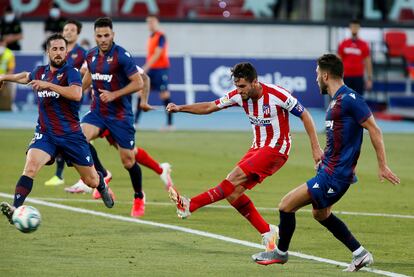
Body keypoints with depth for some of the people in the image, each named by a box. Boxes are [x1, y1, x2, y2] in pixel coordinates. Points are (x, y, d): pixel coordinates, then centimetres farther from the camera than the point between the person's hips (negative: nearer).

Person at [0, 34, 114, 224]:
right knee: (30, 167, -27)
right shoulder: (40, 72, 8)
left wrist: (48, 85, -31)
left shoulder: (70, 72, -10)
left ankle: (102, 186, 46)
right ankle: (16, 209, -35)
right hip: (45, 134, 3)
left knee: (92, 181, 9)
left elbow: (76, 94, -30)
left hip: (71, 135, -3)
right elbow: (26, 77, 33)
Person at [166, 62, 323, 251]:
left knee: (235, 177, -23)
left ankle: (189, 206, -27)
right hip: (257, 148, 7)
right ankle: (267, 232, 6)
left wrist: (315, 148, -12)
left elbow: (305, 116, -9)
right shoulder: (239, 95, -1)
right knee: (233, 194, -6)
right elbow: (209, 107, 6)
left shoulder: (277, 95, -17)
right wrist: (180, 108, -6)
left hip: (276, 149, -7)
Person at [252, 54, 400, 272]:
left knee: (286, 205, -5)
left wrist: (383, 166, -16)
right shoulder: (335, 100, 11)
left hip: (334, 176, -11)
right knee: (320, 213, 26)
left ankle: (280, 253, 15)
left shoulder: (349, 99, -18)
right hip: (328, 170, 11)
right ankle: (360, 255, 28)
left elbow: (374, 130, -17)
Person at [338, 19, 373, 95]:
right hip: (346, 77, 1)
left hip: (358, 77, -1)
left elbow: (368, 63, 2)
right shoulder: (343, 44, 5)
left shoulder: (364, 45, 2)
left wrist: (369, 79, -3)